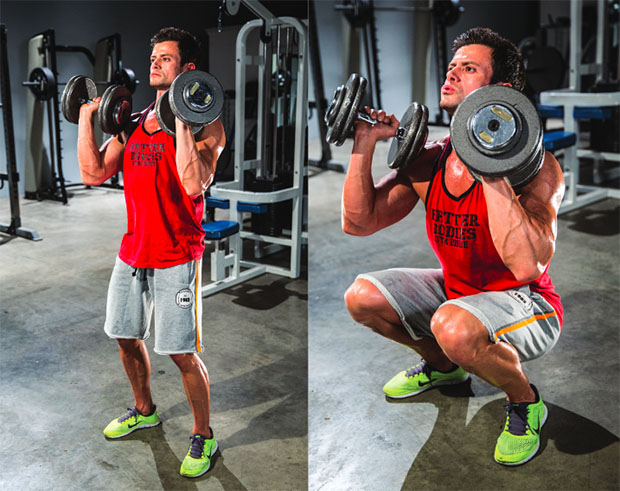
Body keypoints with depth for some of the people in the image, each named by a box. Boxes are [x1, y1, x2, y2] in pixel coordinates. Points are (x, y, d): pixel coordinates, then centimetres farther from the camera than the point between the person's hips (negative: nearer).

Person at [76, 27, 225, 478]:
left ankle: (203, 436, 18)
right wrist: (87, 118, 5)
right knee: (127, 336, 20)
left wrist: (182, 122, -27)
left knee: (182, 352, -2)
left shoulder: (205, 125, -10)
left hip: (176, 258, -7)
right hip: (132, 253, 7)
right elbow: (94, 174, 5)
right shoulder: (134, 123, 10)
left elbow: (194, 184, -26)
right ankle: (144, 411, 43)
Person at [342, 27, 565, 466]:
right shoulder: (428, 162, -5)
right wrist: (364, 143, -12)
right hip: (455, 291, 7)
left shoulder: (536, 166, -25)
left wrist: (491, 171, -39)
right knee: (362, 297, -4)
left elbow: (527, 266, -39)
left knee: (453, 326, -37)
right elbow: (358, 222, -4)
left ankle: (525, 403, -3)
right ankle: (443, 365, 23)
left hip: (526, 306, -7)